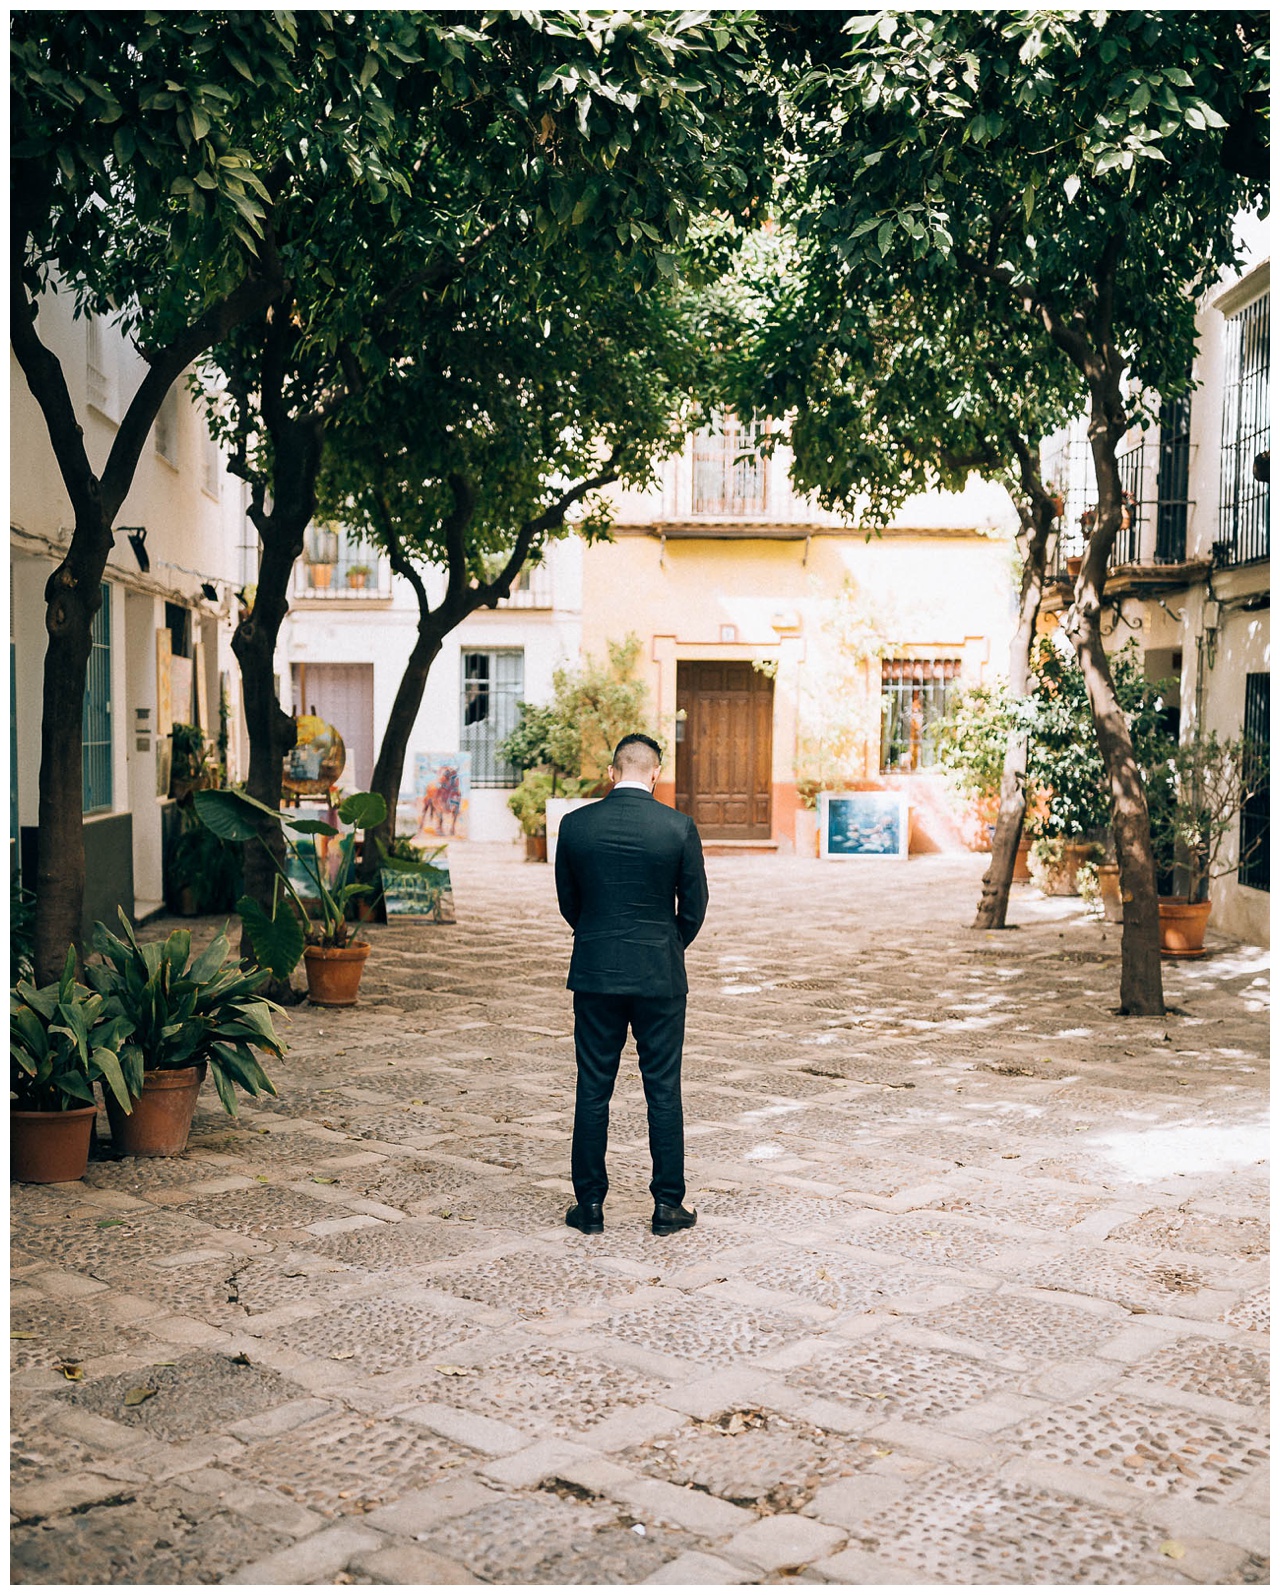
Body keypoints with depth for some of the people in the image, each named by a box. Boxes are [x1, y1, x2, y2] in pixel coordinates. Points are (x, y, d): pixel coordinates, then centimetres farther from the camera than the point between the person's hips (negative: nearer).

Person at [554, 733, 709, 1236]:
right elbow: (694, 906, 0)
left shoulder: (574, 825, -4)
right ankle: (668, 1205, 13)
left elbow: (568, 901, 6)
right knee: (663, 1091, 7)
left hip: (595, 973, 1)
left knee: (592, 1091, 8)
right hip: (660, 977, -1)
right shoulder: (679, 827, -8)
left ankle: (590, 1204, 14)